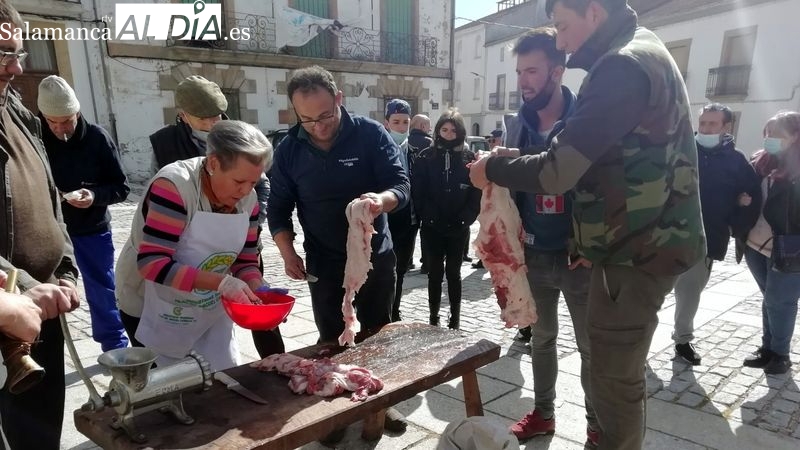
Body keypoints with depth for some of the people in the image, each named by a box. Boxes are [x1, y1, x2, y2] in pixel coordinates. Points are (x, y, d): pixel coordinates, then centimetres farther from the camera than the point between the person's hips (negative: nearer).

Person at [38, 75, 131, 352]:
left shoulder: (97, 138, -9)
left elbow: (121, 188, -5)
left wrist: (95, 195, -24)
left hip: (92, 230, -1)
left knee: (102, 293, 10)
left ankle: (116, 348, 25)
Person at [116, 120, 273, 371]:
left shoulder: (247, 200, -8)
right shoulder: (174, 186, -27)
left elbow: (245, 261, -2)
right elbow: (152, 264, -32)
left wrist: (257, 291, -22)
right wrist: (222, 282, -37)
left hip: (211, 309, 6)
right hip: (153, 309, -5)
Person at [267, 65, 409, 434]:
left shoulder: (371, 134, -11)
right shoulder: (288, 150, -6)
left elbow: (401, 185, -15)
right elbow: (278, 208, 1)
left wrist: (382, 200, -38)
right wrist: (288, 253, -12)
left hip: (375, 256, 0)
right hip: (324, 263, 1)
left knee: (378, 333, 15)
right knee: (331, 339, 12)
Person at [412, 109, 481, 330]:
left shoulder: (469, 157, 1)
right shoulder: (426, 156, 1)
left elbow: (477, 191, -2)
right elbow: (417, 190, -4)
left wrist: (466, 218, -12)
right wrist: (426, 216, -13)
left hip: (458, 228, 0)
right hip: (432, 227, 0)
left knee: (453, 272, 9)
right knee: (434, 272, 7)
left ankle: (455, 318, 19)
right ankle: (434, 317, 18)